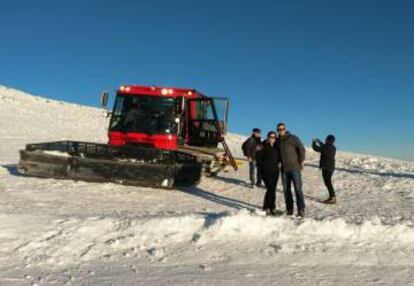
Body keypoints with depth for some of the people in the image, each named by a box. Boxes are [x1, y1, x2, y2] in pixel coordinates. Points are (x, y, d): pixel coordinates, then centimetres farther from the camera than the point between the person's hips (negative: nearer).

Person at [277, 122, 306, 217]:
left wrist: (301, 162, -8)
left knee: (298, 189, -6)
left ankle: (301, 210, -3)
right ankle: (289, 209, 16)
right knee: (286, 190, 7)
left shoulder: (293, 138, -5)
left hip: (295, 168, -5)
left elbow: (302, 150, -7)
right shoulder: (278, 141, 11)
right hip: (284, 169, 5)